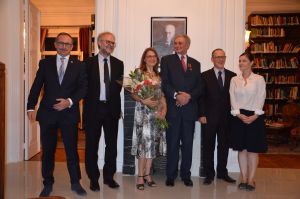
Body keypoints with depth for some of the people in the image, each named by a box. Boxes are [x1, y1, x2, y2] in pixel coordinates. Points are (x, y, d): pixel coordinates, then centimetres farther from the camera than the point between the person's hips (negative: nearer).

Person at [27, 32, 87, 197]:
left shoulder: (78, 65, 5)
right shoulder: (45, 63, 8)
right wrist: (31, 107, -5)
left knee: (72, 149, 5)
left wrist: (70, 101, -14)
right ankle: (48, 183, 25)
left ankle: (75, 183, 20)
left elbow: (83, 88, 0)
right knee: (47, 150, 10)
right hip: (47, 113, 1)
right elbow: (36, 86, 4)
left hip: (69, 113, -1)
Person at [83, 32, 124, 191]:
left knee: (112, 144, 9)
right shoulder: (89, 63, 0)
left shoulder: (118, 64, 8)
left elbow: (118, 86, 7)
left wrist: (114, 104, -2)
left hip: (112, 108, 3)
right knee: (92, 144, 5)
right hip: (93, 108, -2)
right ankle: (93, 178, 19)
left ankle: (109, 176, 24)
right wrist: (90, 103, -3)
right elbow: (85, 86, 0)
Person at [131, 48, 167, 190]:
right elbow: (133, 93, -6)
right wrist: (144, 100, -23)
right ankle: (141, 176, 4)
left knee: (153, 142, 7)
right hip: (143, 111, -5)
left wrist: (164, 109, -1)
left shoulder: (159, 76, 14)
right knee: (144, 141, -6)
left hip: (157, 112, 5)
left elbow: (162, 94, 13)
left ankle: (147, 173, 18)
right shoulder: (139, 73, -1)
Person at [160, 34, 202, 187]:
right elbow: (164, 83, -5)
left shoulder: (195, 63, 14)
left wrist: (189, 96, -11)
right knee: (172, 144, 4)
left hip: (190, 108, 3)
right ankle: (171, 175, 16)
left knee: (188, 144, 8)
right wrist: (176, 95, -18)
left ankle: (186, 175, 20)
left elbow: (199, 87, 8)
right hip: (173, 109, -2)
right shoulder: (167, 60, 6)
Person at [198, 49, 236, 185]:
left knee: (224, 146, 11)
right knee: (208, 147, 6)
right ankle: (209, 174, 17)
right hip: (209, 117, -2)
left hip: (226, 117, 2)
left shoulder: (232, 76, 7)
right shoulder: (205, 76, 1)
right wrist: (201, 114, -9)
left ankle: (222, 172, 26)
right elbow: (201, 97, -3)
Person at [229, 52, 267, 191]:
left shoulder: (259, 79, 2)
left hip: (255, 117, -2)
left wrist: (254, 116, -15)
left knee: (253, 149, 2)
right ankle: (243, 179, 14)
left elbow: (261, 99, -4)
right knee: (242, 149, 5)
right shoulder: (234, 80, 8)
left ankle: (251, 180, 9)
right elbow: (233, 99, 1)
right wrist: (240, 115, -11)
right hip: (239, 117, 2)